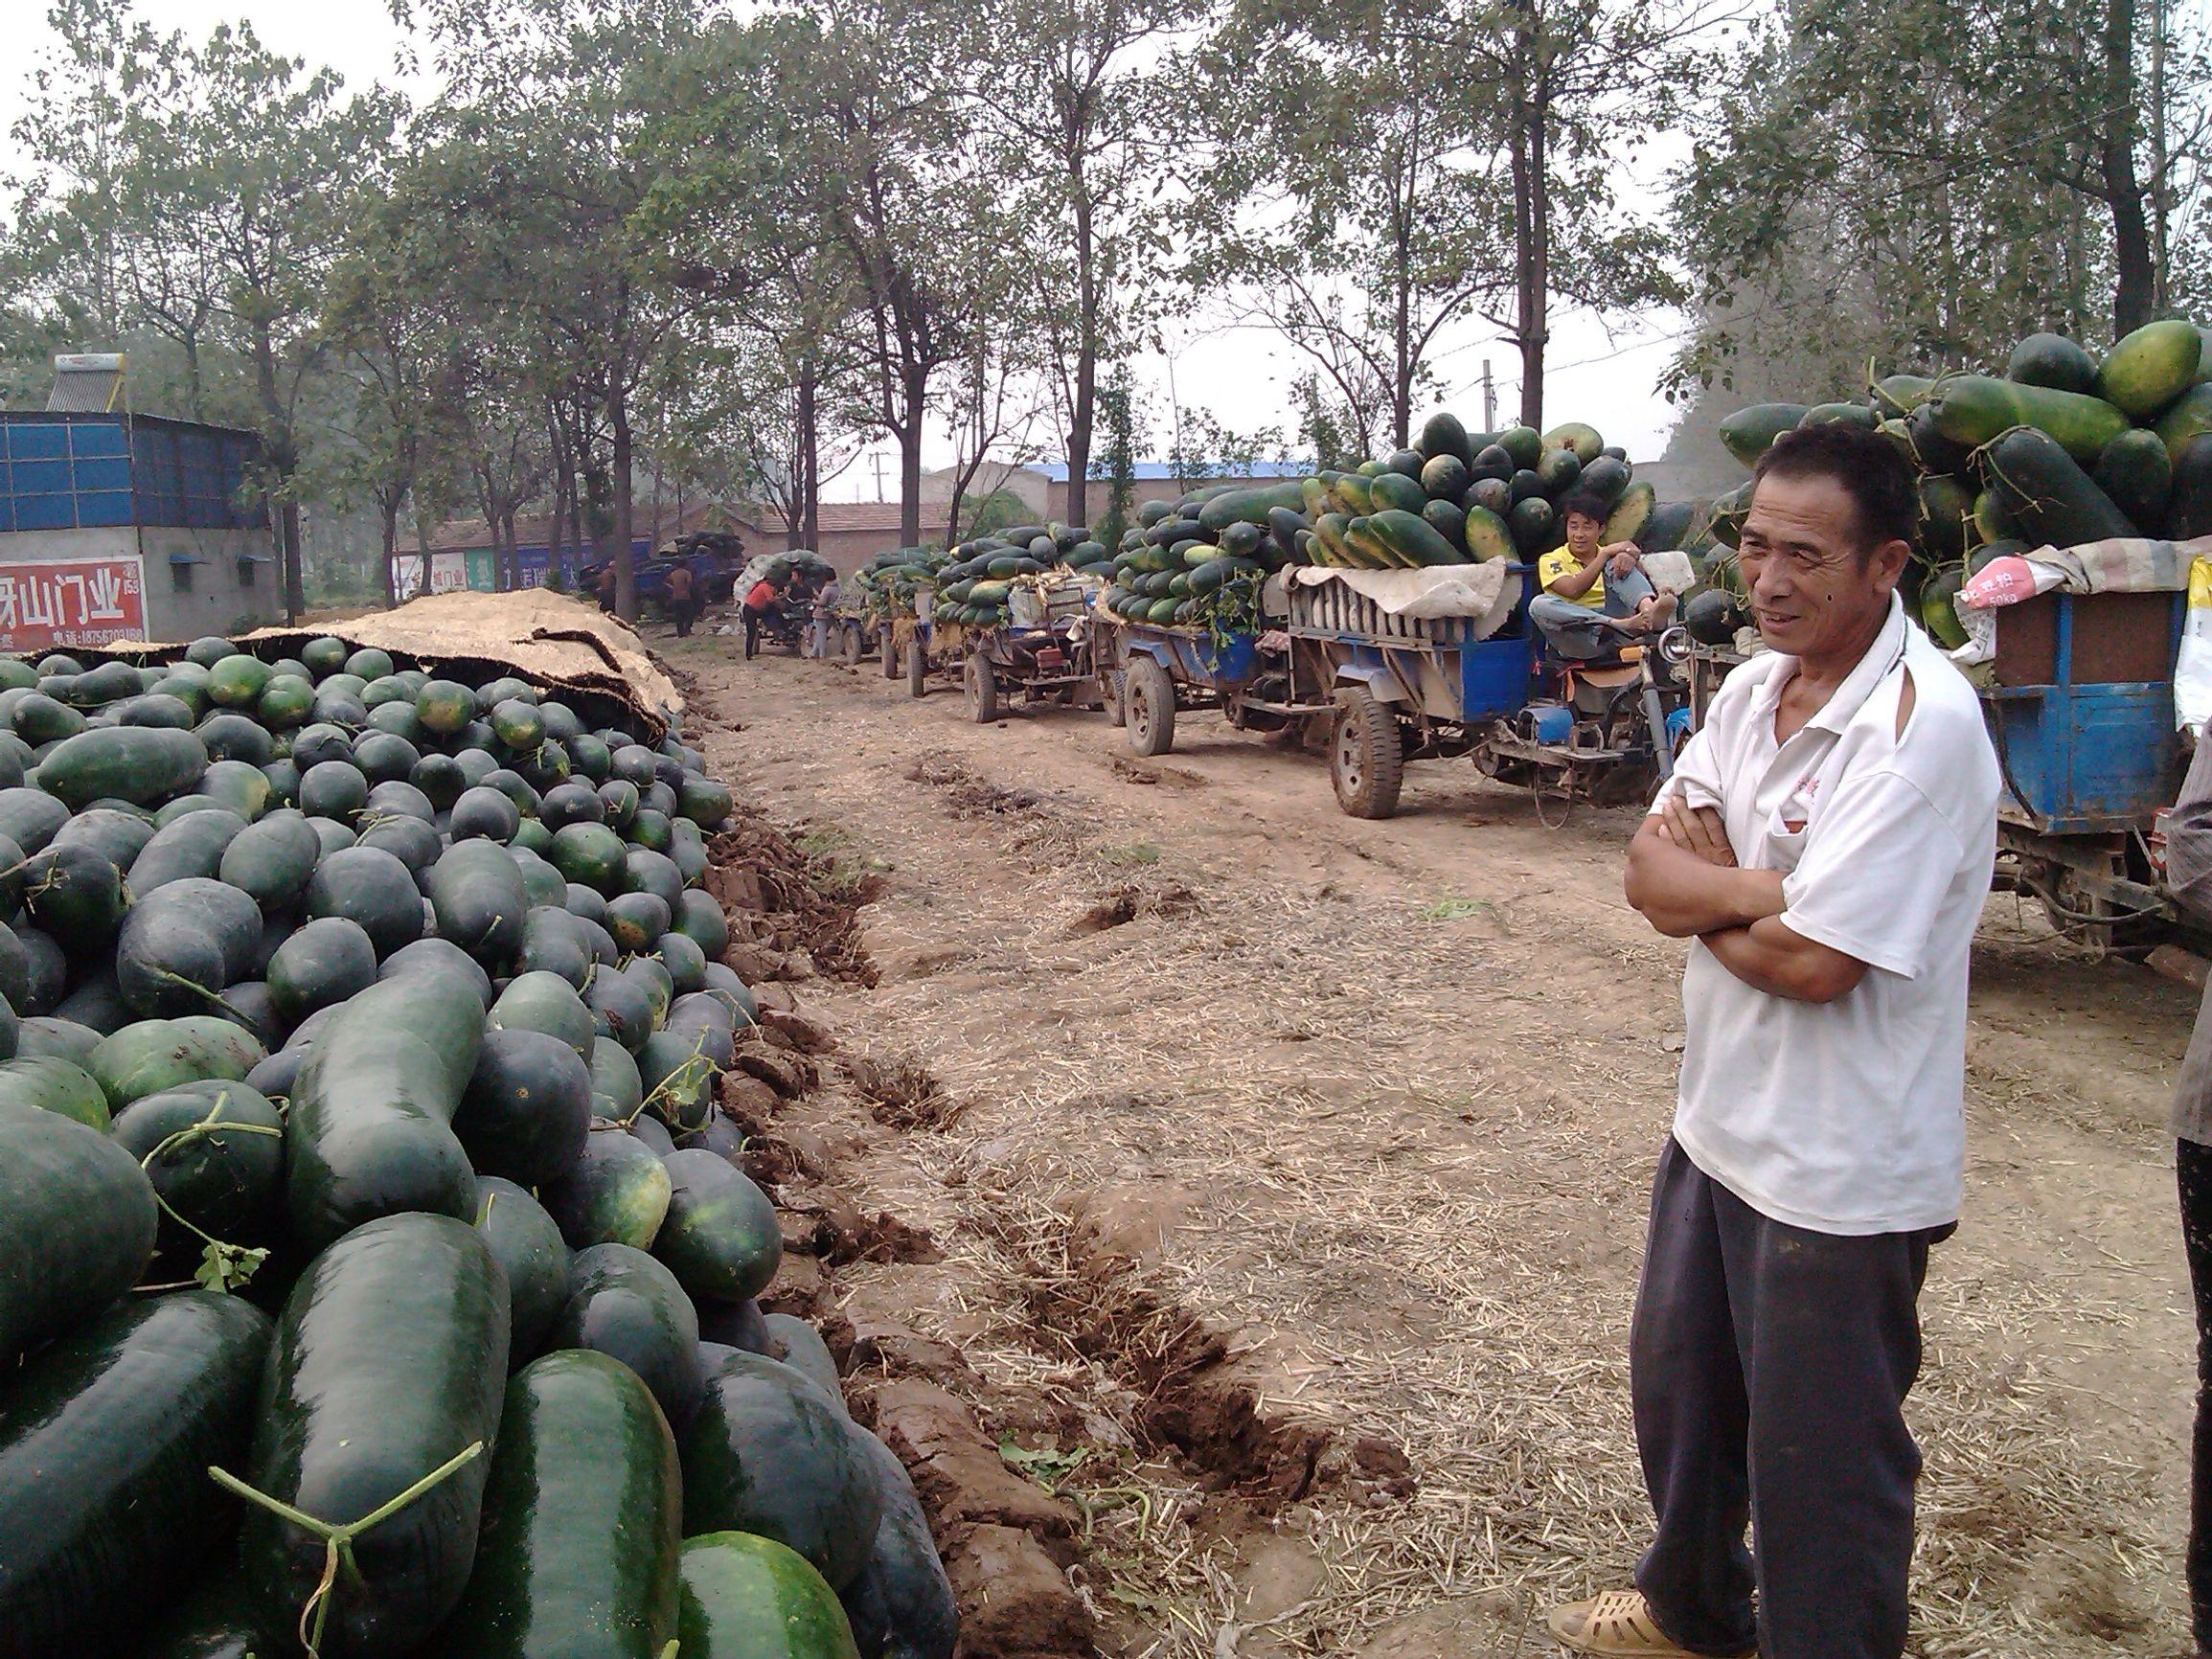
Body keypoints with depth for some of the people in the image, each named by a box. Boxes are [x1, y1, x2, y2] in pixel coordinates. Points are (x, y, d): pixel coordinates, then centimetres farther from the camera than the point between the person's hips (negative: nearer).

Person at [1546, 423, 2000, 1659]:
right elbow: (1652, 868, -3)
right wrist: (1757, 887, -22)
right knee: (1678, 1384, 26)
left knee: (1823, 1460, 9)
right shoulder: (1754, 688, 3)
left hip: (1840, 1170, -9)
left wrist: (1701, 892, -8)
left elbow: (1812, 960, -26)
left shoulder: (1923, 724, -23)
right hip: (1722, 1118, 9)